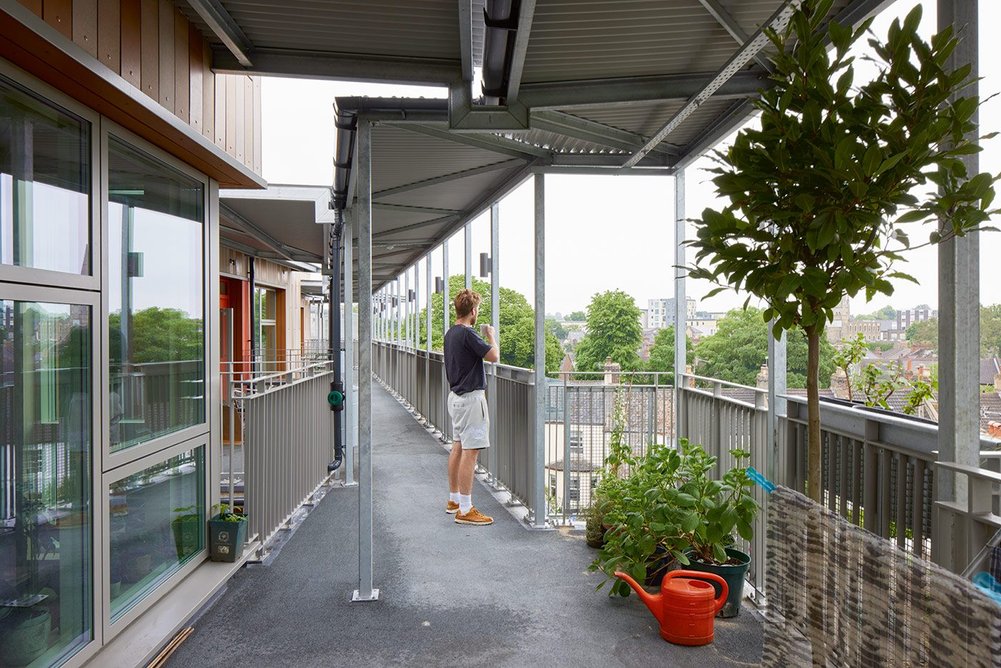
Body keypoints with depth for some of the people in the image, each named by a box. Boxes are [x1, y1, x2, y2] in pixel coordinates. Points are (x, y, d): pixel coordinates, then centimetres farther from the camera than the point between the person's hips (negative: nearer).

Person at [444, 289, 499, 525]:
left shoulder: (450, 333, 11)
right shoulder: (467, 334, -18)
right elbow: (494, 356, -17)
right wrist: (491, 336, 0)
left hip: (456, 396, 10)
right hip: (471, 397, -10)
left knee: (458, 448, 17)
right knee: (470, 451, -7)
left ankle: (454, 499, 28)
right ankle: (465, 510, -4)